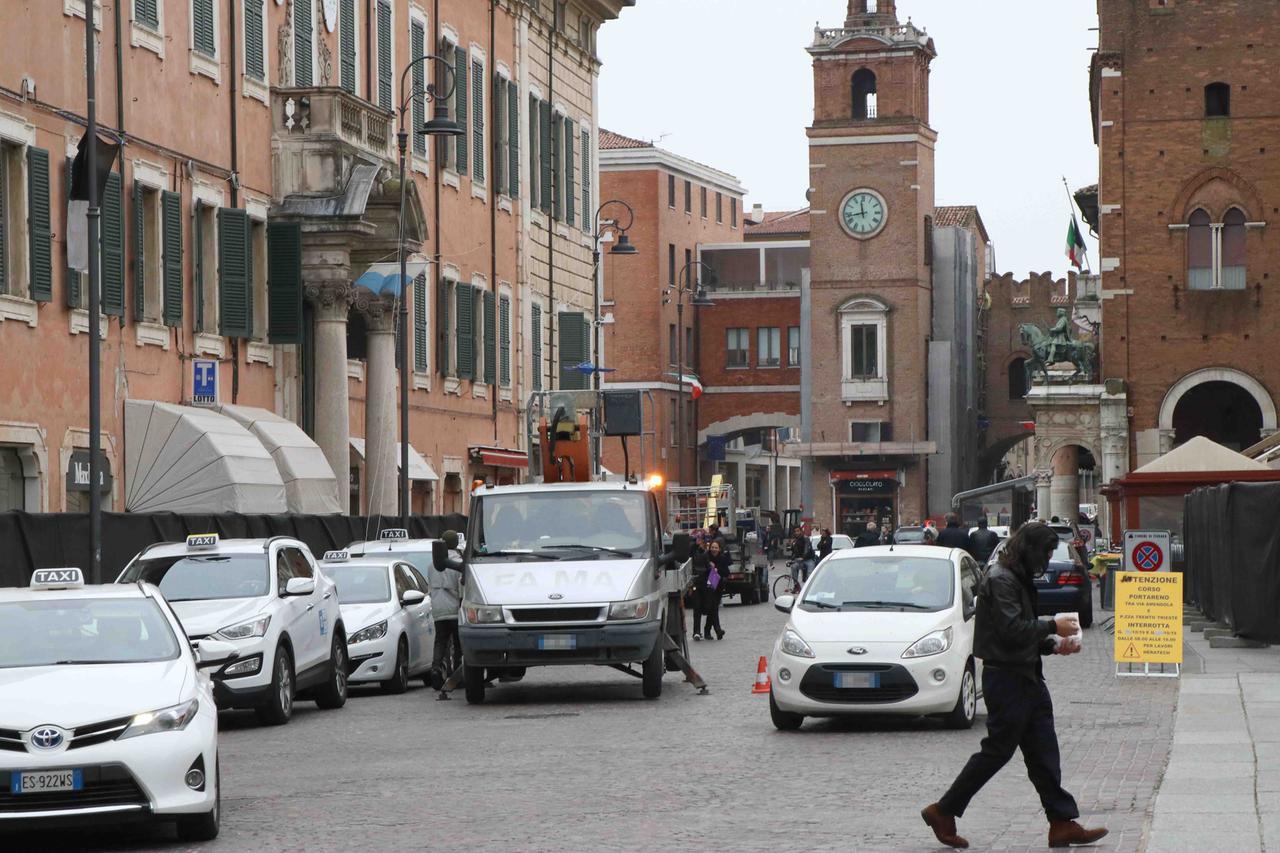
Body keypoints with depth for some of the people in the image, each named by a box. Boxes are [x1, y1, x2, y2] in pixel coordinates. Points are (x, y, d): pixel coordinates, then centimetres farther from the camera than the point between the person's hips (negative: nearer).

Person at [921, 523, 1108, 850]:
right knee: (998, 750, -3)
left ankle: (1063, 824, 7)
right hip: (1006, 678, -10)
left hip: (1027, 677, 10)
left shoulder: (1019, 580, 17)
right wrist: (1052, 627, -14)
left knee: (1044, 753, 7)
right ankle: (943, 812, 7)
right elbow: (1012, 630, -24)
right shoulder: (1000, 580, -15)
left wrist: (1053, 645, 7)